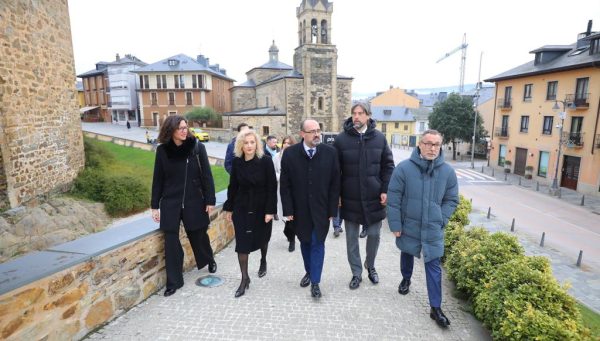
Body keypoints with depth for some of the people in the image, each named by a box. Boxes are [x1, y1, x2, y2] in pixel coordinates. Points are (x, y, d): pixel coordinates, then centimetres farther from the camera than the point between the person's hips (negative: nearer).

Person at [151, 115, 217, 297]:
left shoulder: (197, 147, -8)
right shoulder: (162, 150, -2)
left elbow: (206, 175, -5)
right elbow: (158, 179, 4)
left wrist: (210, 200, -6)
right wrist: (155, 205, 5)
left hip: (194, 202, -1)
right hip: (170, 203, 1)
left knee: (198, 236, 15)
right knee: (171, 243, 3)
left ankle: (210, 261, 44)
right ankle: (173, 281, 19)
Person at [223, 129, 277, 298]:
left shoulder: (266, 161, -14)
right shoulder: (236, 162, -5)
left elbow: (272, 187, -13)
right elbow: (232, 187, 3)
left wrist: (270, 210, -16)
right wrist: (229, 207, 5)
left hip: (261, 208, -1)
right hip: (241, 208, 2)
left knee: (262, 238, 18)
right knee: (242, 242, 0)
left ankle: (263, 261, 49)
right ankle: (245, 278, 15)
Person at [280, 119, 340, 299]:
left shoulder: (330, 152, -7)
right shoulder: (290, 153, -6)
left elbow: (335, 183, -4)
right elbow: (285, 184, -3)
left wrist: (332, 210, -5)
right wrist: (288, 209, -6)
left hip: (321, 209, -1)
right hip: (300, 209, 2)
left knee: (317, 244, 3)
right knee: (305, 242, 17)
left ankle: (315, 282, 17)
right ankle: (309, 272, 39)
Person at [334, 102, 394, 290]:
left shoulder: (379, 137, -1)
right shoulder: (341, 139, -4)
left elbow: (388, 165, 4)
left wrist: (385, 190, -4)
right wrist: (336, 194, -4)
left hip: (374, 197, 1)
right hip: (350, 198, 0)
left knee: (374, 235, 11)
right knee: (351, 238, 10)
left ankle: (370, 266, 38)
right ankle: (356, 273, 28)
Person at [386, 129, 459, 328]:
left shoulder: (448, 172, -7)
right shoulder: (404, 168, -15)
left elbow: (452, 200, 4)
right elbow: (393, 198, -11)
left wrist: (440, 220, -5)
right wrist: (395, 224, -10)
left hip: (433, 230, 1)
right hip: (408, 226, 0)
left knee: (433, 267, 4)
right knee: (407, 255, 23)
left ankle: (435, 308, 16)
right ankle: (406, 280, 52)